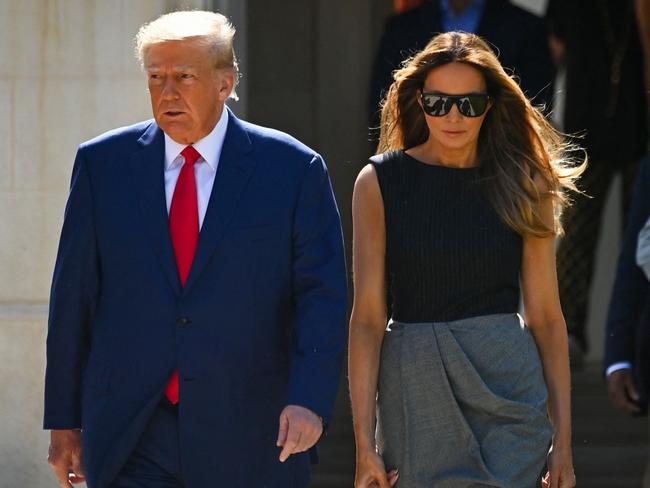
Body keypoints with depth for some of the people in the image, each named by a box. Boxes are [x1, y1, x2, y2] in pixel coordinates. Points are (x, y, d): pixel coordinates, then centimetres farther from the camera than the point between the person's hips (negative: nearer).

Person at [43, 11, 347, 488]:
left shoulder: (292, 169, -1)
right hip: (130, 438, 0)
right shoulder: (103, 163, 5)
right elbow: (74, 296, 7)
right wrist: (64, 420, 5)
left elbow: (323, 298, -5)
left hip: (250, 444, 0)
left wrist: (309, 400, -19)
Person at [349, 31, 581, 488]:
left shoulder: (523, 186, 3)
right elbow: (368, 317, -3)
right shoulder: (380, 182, 1)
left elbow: (546, 316, 5)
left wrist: (563, 437, 2)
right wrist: (364, 441, -8)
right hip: (414, 390, 1)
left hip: (507, 387, -1)